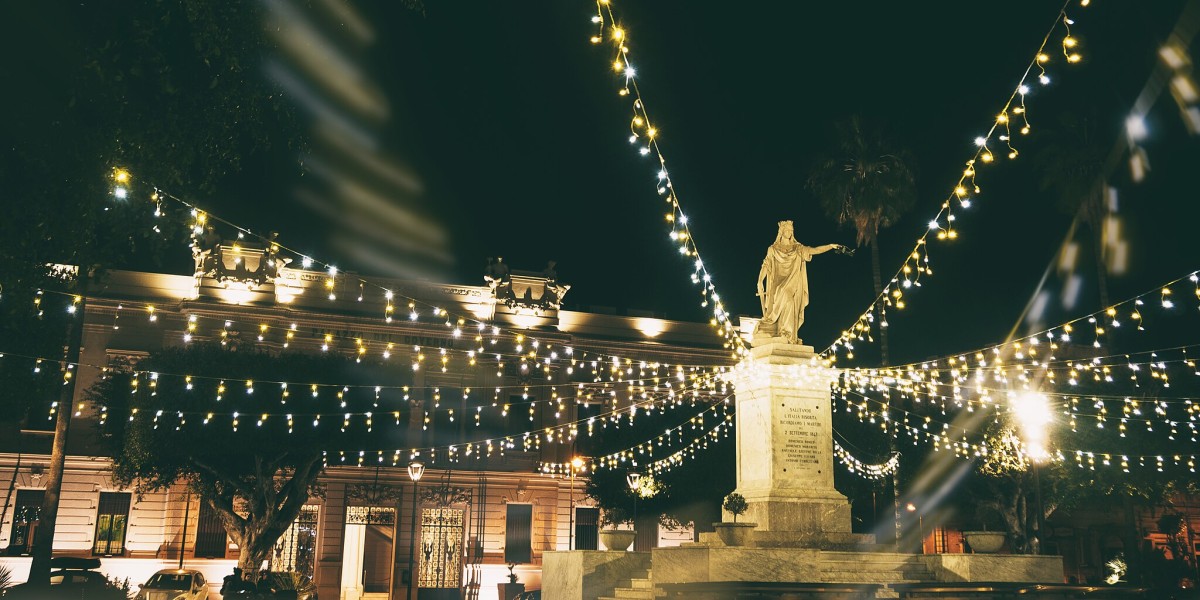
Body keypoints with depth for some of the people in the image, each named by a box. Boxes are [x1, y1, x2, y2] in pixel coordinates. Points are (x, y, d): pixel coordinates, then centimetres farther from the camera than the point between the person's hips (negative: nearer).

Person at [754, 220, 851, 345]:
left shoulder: (798, 248, 14)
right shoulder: (773, 249, 12)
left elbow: (815, 250, 3)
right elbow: (766, 265, 5)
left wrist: (831, 246, -11)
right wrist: (760, 281, -9)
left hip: (793, 285, 2)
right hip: (777, 284, -2)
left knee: (789, 309, -13)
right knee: (784, 301, -25)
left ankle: (788, 337, -17)